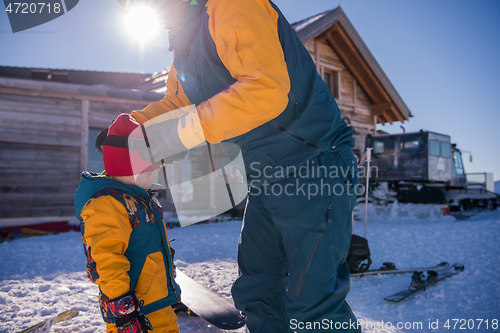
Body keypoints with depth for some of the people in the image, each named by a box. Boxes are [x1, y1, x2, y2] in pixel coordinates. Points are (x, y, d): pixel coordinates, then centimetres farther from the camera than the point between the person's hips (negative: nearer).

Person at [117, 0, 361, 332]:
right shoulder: (186, 40, 15)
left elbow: (267, 89, -30)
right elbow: (175, 102, 24)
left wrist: (187, 130, -25)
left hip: (314, 168, -9)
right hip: (267, 178, 9)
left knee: (312, 302, -4)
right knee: (256, 290, 15)